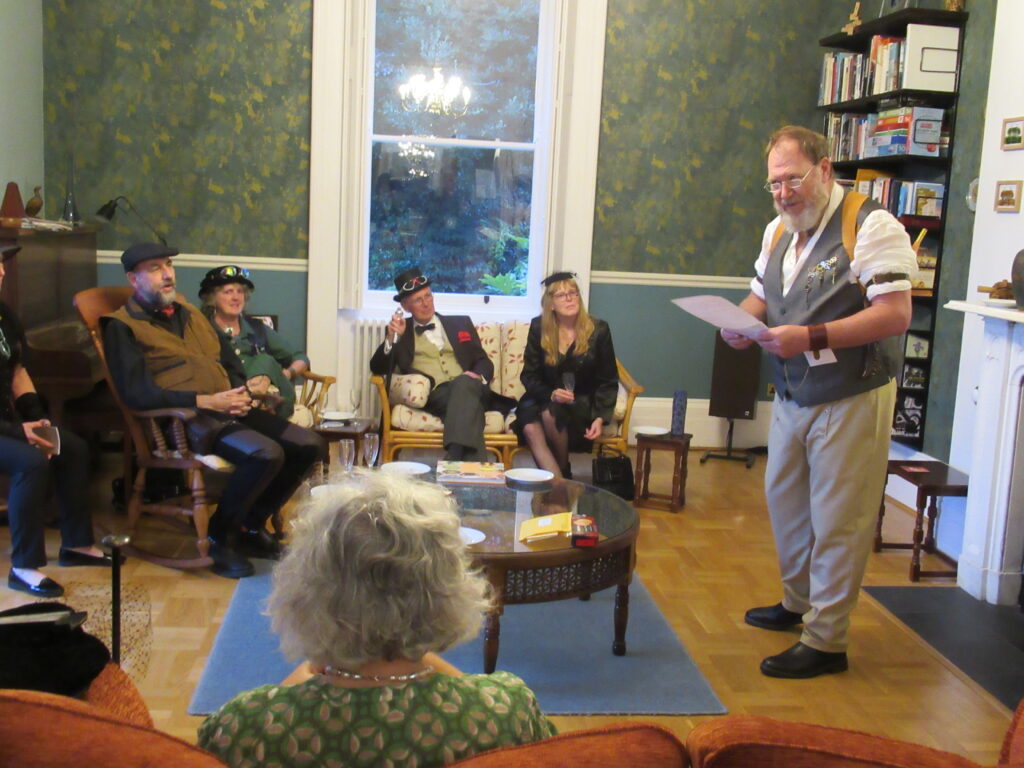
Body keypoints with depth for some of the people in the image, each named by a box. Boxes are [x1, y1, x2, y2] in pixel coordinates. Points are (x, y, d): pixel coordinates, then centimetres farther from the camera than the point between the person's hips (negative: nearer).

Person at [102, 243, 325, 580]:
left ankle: (251, 526, 8)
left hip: (228, 410, 8)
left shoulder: (190, 313, 23)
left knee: (310, 446, -6)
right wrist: (205, 401, -19)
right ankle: (220, 536, -8)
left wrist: (241, 393, 3)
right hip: (184, 420, -8)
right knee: (266, 454, -31)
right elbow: (137, 393, -14)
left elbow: (231, 363, 27)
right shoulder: (123, 327, -1)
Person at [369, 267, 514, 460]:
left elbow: (485, 363, 21)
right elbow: (377, 369, 11)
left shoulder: (460, 323, 26)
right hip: (434, 395, -1)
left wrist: (478, 376, -4)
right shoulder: (401, 331, 22)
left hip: (468, 386, 1)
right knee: (466, 402, -36)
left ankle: (455, 458, -52)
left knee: (464, 383, -37)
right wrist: (392, 337, -6)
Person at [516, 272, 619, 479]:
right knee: (529, 427, -31)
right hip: (545, 398, 1)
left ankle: (564, 472, -10)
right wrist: (551, 394, -19)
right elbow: (529, 375, 2)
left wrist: (600, 418, -13)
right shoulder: (538, 328, -1)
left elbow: (608, 382, 1)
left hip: (582, 403, -1)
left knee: (550, 414, -33)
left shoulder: (598, 330, -3)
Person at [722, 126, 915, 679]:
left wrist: (812, 336, -30)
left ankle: (825, 641, 11)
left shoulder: (871, 227, -15)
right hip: (792, 397, 8)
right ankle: (798, 603, 39)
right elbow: (760, 295, 18)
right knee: (784, 501, 19)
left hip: (851, 399, -8)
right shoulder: (778, 230, 10)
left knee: (836, 522, 0)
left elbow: (895, 315, -22)